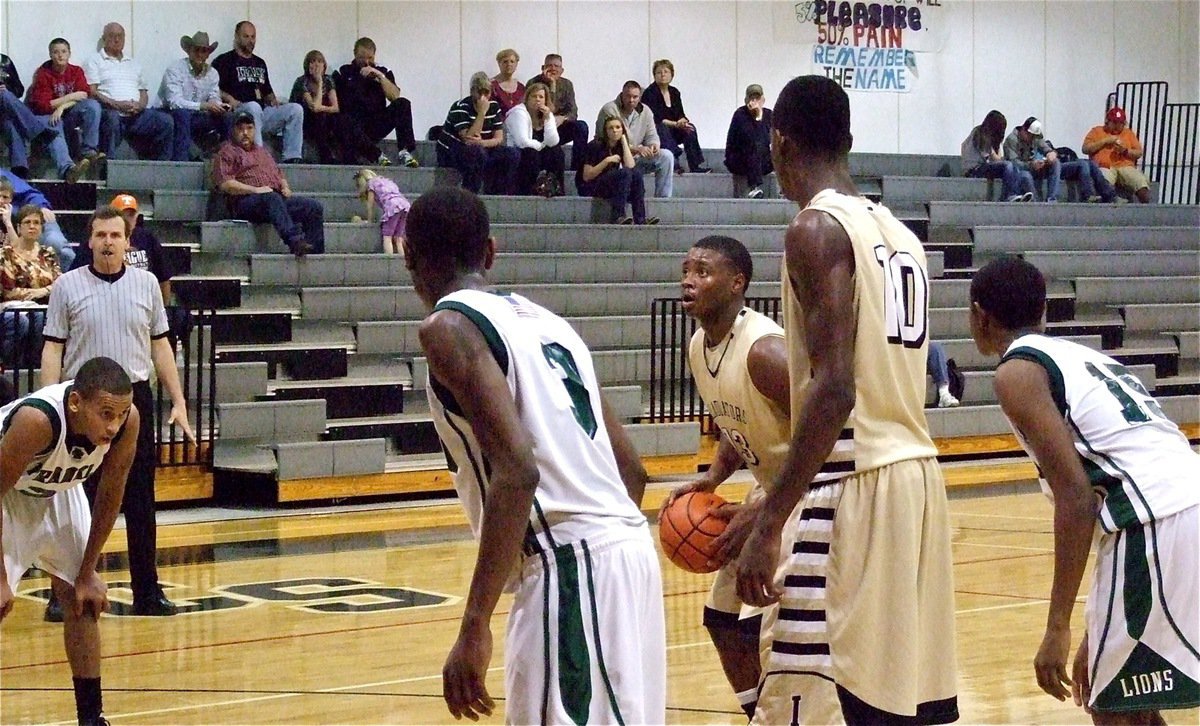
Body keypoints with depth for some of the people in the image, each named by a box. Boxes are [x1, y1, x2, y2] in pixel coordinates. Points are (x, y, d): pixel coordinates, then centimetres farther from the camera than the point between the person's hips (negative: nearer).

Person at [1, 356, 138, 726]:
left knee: (82, 599, 6)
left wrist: (88, 573, -3)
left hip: (57, 488, 5)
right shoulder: (36, 420, -42)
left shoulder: (128, 420, -26)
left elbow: (110, 492, -9)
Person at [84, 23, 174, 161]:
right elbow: (92, 92, -2)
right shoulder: (95, 61, 12)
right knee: (111, 118, -40)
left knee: (165, 121, -17)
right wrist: (116, 104, -15)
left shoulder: (134, 64, 29)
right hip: (110, 111, -5)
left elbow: (144, 93, 22)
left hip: (135, 115, 5)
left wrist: (139, 105, -4)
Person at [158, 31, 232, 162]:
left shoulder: (212, 73, 7)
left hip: (193, 119, 5)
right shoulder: (175, 69, -13)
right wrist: (203, 106, -34)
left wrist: (219, 106, -23)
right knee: (182, 114, -37)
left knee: (224, 117, -14)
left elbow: (214, 99, 3)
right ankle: (180, 160, -40)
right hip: (170, 116, -5)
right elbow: (174, 102, -24)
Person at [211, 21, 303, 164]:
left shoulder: (260, 63, 28)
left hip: (262, 113, 6)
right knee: (253, 106, -40)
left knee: (295, 109, -14)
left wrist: (273, 100, 11)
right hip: (237, 112, -6)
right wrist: (229, 99, -19)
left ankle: (292, 157, -25)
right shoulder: (224, 61, 7)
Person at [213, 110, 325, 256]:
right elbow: (225, 183, -5)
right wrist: (255, 190, -14)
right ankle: (295, 241, -61)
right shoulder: (227, 151, 11)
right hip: (246, 201, -7)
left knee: (314, 207, -14)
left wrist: (285, 187, 12)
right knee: (272, 198, -41)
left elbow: (279, 174, 37)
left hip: (278, 197, 7)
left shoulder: (262, 151, 34)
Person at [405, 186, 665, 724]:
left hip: (568, 566, -9)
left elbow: (516, 473, -18)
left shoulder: (450, 327, -5)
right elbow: (632, 469, 20)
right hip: (626, 548, 9)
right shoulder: (544, 321, 20)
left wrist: (474, 627, -20)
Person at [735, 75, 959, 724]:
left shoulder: (817, 227, -10)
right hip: (918, 473, 9)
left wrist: (769, 525, -20)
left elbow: (834, 388, -20)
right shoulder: (899, 233, 16)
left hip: (854, 487, -9)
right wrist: (777, 502, 30)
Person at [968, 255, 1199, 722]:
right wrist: (1098, 630, 34)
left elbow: (1076, 495, -10)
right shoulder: (1080, 356, 27)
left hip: (1159, 526, -9)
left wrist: (1058, 628, -10)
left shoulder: (1017, 371, 1)